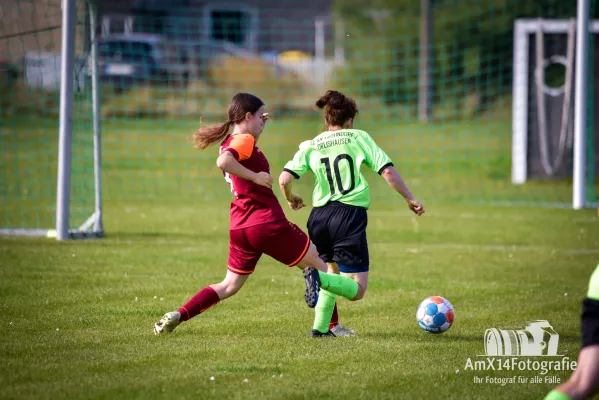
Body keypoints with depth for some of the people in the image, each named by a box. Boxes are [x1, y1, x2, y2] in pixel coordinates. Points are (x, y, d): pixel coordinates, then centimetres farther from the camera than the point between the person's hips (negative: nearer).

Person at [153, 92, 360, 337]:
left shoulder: (230, 143, 14)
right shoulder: (244, 140, -12)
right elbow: (223, 162, -31)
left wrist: (258, 126, 26)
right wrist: (255, 176, -25)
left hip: (240, 226, 8)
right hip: (267, 223, -8)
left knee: (230, 285, 14)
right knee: (320, 265, 8)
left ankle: (178, 315, -2)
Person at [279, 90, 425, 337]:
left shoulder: (311, 146, 11)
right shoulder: (359, 138, 6)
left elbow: (284, 179, 2)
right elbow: (388, 172, -1)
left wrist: (291, 199, 23)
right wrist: (410, 199, 10)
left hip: (319, 216, 4)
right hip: (351, 215, -4)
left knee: (334, 270, 30)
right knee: (357, 290, -3)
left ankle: (321, 326, 19)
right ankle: (319, 278, -32)